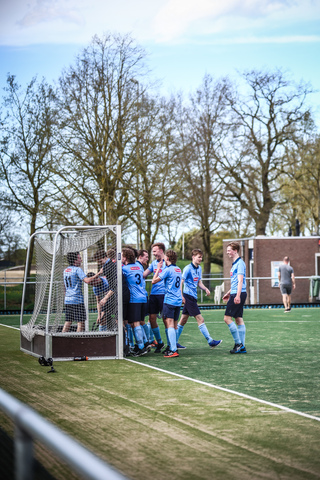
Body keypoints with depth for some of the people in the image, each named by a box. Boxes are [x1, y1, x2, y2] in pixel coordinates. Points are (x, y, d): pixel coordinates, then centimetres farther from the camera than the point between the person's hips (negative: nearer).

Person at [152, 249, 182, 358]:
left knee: (170, 324, -12)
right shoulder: (178, 269, 14)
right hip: (178, 300, 8)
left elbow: (154, 281, -7)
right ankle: (172, 347, 15)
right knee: (174, 326, 12)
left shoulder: (168, 270, -10)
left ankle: (173, 350, -19)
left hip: (169, 300, -8)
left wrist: (158, 269, 5)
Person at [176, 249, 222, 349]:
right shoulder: (188, 268, -12)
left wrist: (205, 289, 1)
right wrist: (181, 296, -20)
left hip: (193, 297, 9)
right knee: (200, 319, -9)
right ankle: (210, 341, -7)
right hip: (188, 296, -9)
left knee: (183, 320, 12)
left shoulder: (199, 268, 13)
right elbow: (181, 282, -13)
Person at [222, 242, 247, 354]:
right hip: (235, 294, 10)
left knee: (227, 318, -11)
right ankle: (242, 346, 8)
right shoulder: (234, 264, 19)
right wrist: (229, 293, 33)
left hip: (239, 294, -10)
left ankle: (238, 343, -7)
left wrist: (238, 295, -28)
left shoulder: (240, 263, -11)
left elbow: (240, 281, -20)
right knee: (238, 319, 8)